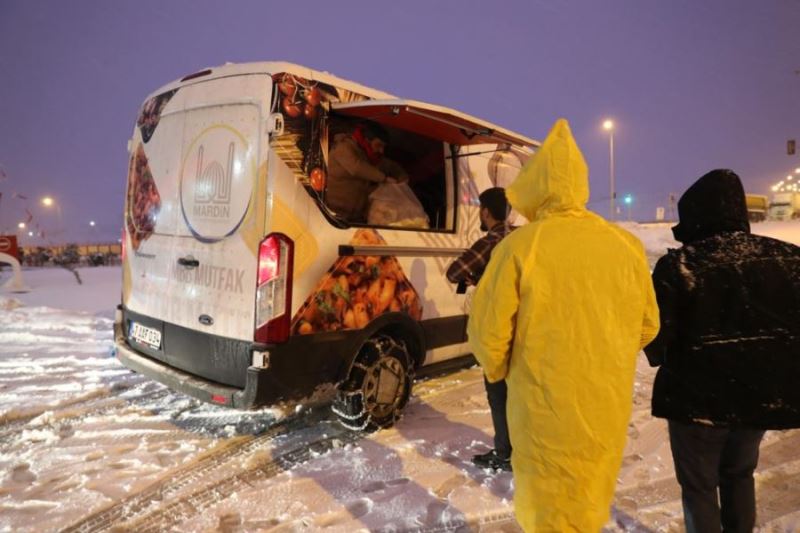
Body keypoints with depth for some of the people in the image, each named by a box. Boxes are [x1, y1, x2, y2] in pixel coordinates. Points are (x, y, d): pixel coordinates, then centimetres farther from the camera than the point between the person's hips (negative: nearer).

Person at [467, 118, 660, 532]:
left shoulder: (520, 246, -17)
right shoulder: (627, 245, -5)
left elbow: (487, 332, -14)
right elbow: (647, 326, 5)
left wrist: (499, 370, 7)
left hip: (545, 406, -4)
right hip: (609, 406, 4)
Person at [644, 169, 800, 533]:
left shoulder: (677, 266, -20)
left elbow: (657, 342, -18)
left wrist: (673, 364, 5)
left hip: (697, 399, -5)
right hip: (763, 396, 5)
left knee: (699, 485, 16)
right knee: (739, 473, 29)